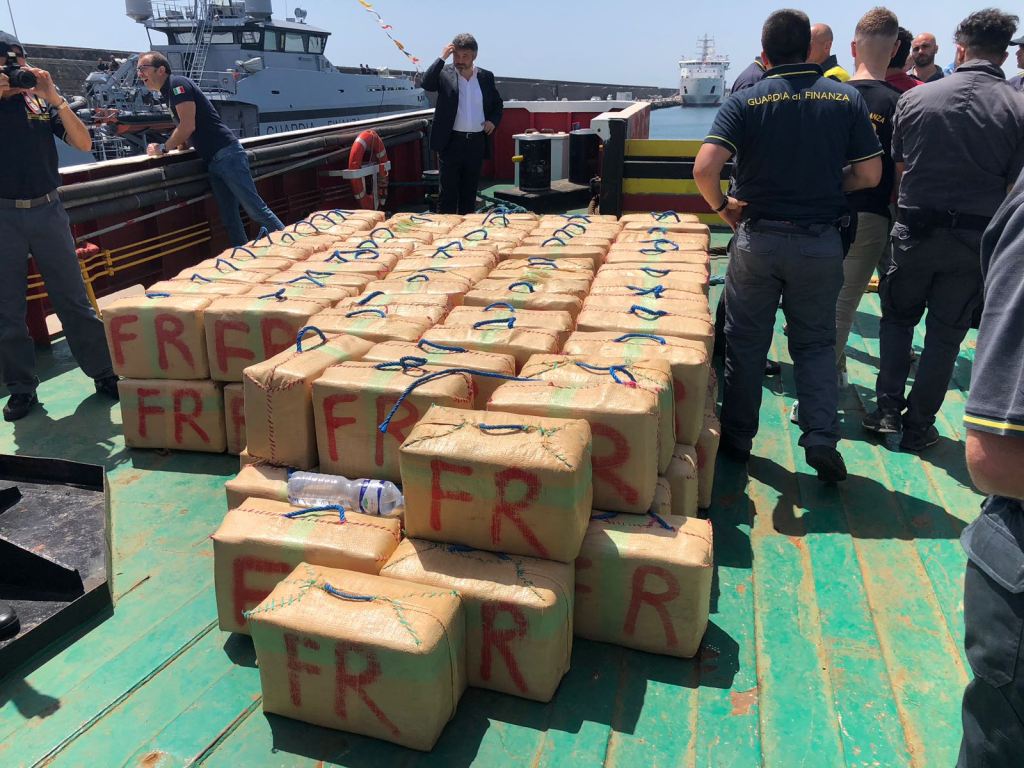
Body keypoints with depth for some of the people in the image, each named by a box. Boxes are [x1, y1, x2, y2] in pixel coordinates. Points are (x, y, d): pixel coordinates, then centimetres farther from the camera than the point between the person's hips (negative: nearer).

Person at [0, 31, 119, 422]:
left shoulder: (43, 103, 6)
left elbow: (84, 144, -3)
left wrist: (55, 99, -13)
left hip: (47, 211, 0)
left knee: (74, 300, 5)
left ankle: (104, 374, 14)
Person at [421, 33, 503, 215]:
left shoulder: (485, 77, 8)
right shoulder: (444, 73, -1)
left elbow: (498, 104, 19)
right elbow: (425, 83, -19)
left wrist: (493, 120, 0)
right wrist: (442, 58, -20)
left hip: (477, 142, 3)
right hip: (452, 141, -3)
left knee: (470, 191, 9)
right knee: (448, 190, -2)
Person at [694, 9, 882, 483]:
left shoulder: (745, 101, -6)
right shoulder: (847, 100, 1)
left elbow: (704, 168, -20)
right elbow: (870, 174, 2)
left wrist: (720, 205, -2)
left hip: (758, 239, -1)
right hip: (822, 241, 2)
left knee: (746, 343, 12)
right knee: (815, 343, 15)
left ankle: (737, 438, 22)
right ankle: (821, 439, 6)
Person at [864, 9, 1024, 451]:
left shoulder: (915, 98, -5)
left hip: (915, 229, 0)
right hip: (976, 239, 0)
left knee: (897, 318, 19)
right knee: (946, 333, 11)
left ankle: (888, 410, 13)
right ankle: (919, 426, 16)